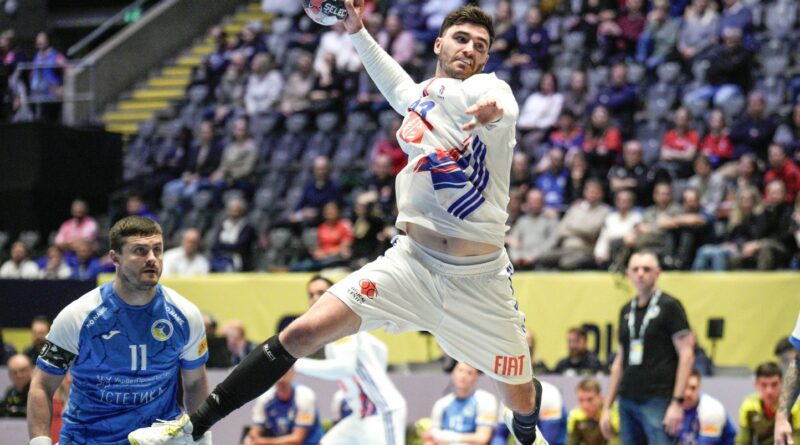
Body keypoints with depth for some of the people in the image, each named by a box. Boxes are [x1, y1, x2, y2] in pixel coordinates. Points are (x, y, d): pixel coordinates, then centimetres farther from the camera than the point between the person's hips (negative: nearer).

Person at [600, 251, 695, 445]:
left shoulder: (669, 306, -3)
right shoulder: (626, 311, 16)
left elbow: (686, 354, -7)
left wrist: (677, 402, -15)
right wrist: (607, 407, 17)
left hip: (658, 400, -7)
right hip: (627, 401, 7)